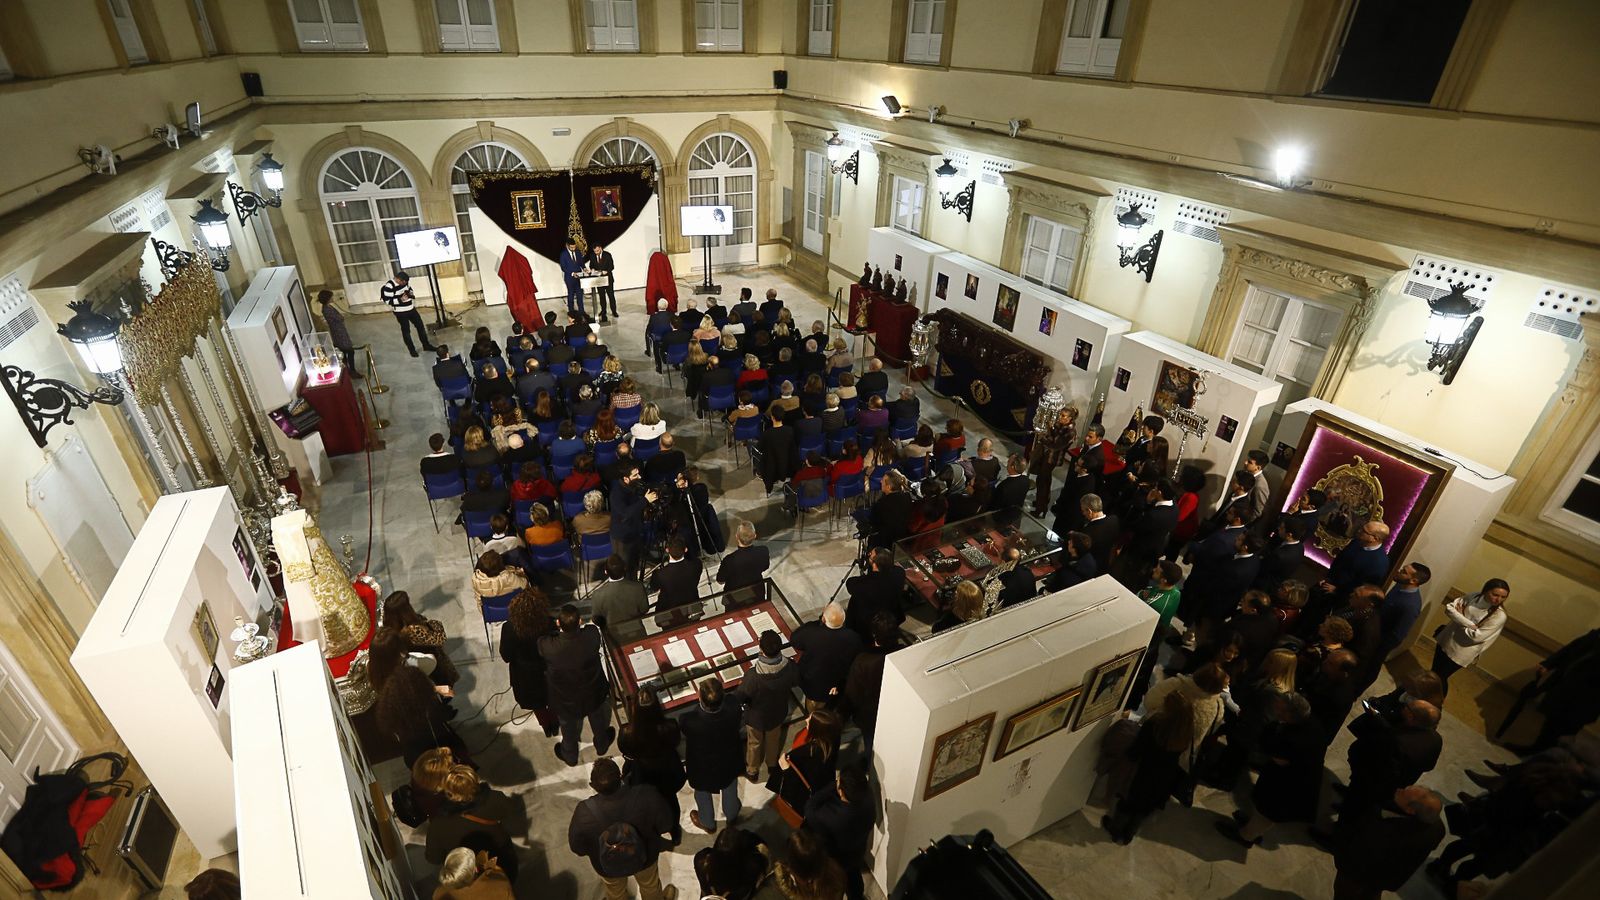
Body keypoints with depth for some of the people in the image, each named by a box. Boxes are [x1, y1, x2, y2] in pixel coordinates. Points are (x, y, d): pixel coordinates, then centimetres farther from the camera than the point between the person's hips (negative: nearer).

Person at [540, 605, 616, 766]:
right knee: (599, 722, 34)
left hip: (565, 702, -1)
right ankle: (602, 745, 62)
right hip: (594, 696, 1)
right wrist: (580, 625, 5)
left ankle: (570, 756, 60)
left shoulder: (547, 646, -38)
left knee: (570, 731, 32)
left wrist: (558, 626, 3)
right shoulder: (592, 635, -35)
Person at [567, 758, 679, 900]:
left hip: (607, 867, 0)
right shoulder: (646, 795, -37)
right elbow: (666, 825, -19)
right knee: (650, 885, 33)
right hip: (645, 857, 0)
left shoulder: (585, 812, -36)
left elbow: (577, 848, -16)